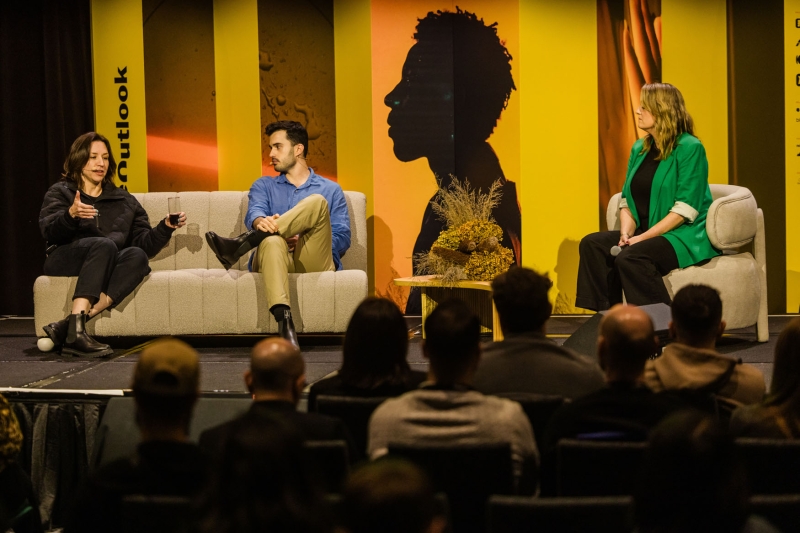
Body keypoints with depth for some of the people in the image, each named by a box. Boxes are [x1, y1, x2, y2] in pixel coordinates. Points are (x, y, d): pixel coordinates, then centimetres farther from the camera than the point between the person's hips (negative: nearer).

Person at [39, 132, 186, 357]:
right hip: (64, 261, -3)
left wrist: (165, 227, -4)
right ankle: (75, 330, -51)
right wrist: (71, 215, -26)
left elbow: (145, 244, 15)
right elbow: (49, 231, -6)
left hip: (110, 266, 3)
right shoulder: (60, 193, 15)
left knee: (137, 256, -31)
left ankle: (66, 326, -46)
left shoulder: (125, 201, 25)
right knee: (104, 245, -34)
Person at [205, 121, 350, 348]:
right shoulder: (264, 186, 25)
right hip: (279, 260, 0)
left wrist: (302, 240, -9)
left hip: (315, 262, 0)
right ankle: (284, 321, -58)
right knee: (272, 240, -39)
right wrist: (260, 222, -26)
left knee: (317, 202, -26)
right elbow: (253, 213, 2)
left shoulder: (330, 190, 22)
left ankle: (240, 245, -35)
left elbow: (343, 238, 10)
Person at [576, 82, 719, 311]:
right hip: (648, 234, 8)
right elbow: (627, 200, 13)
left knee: (630, 257, -32)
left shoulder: (690, 148, -11)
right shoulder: (640, 149, 12)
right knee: (592, 244, -13)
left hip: (686, 236, -8)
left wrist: (643, 237, -20)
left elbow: (685, 210, -18)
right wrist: (626, 233, -7)